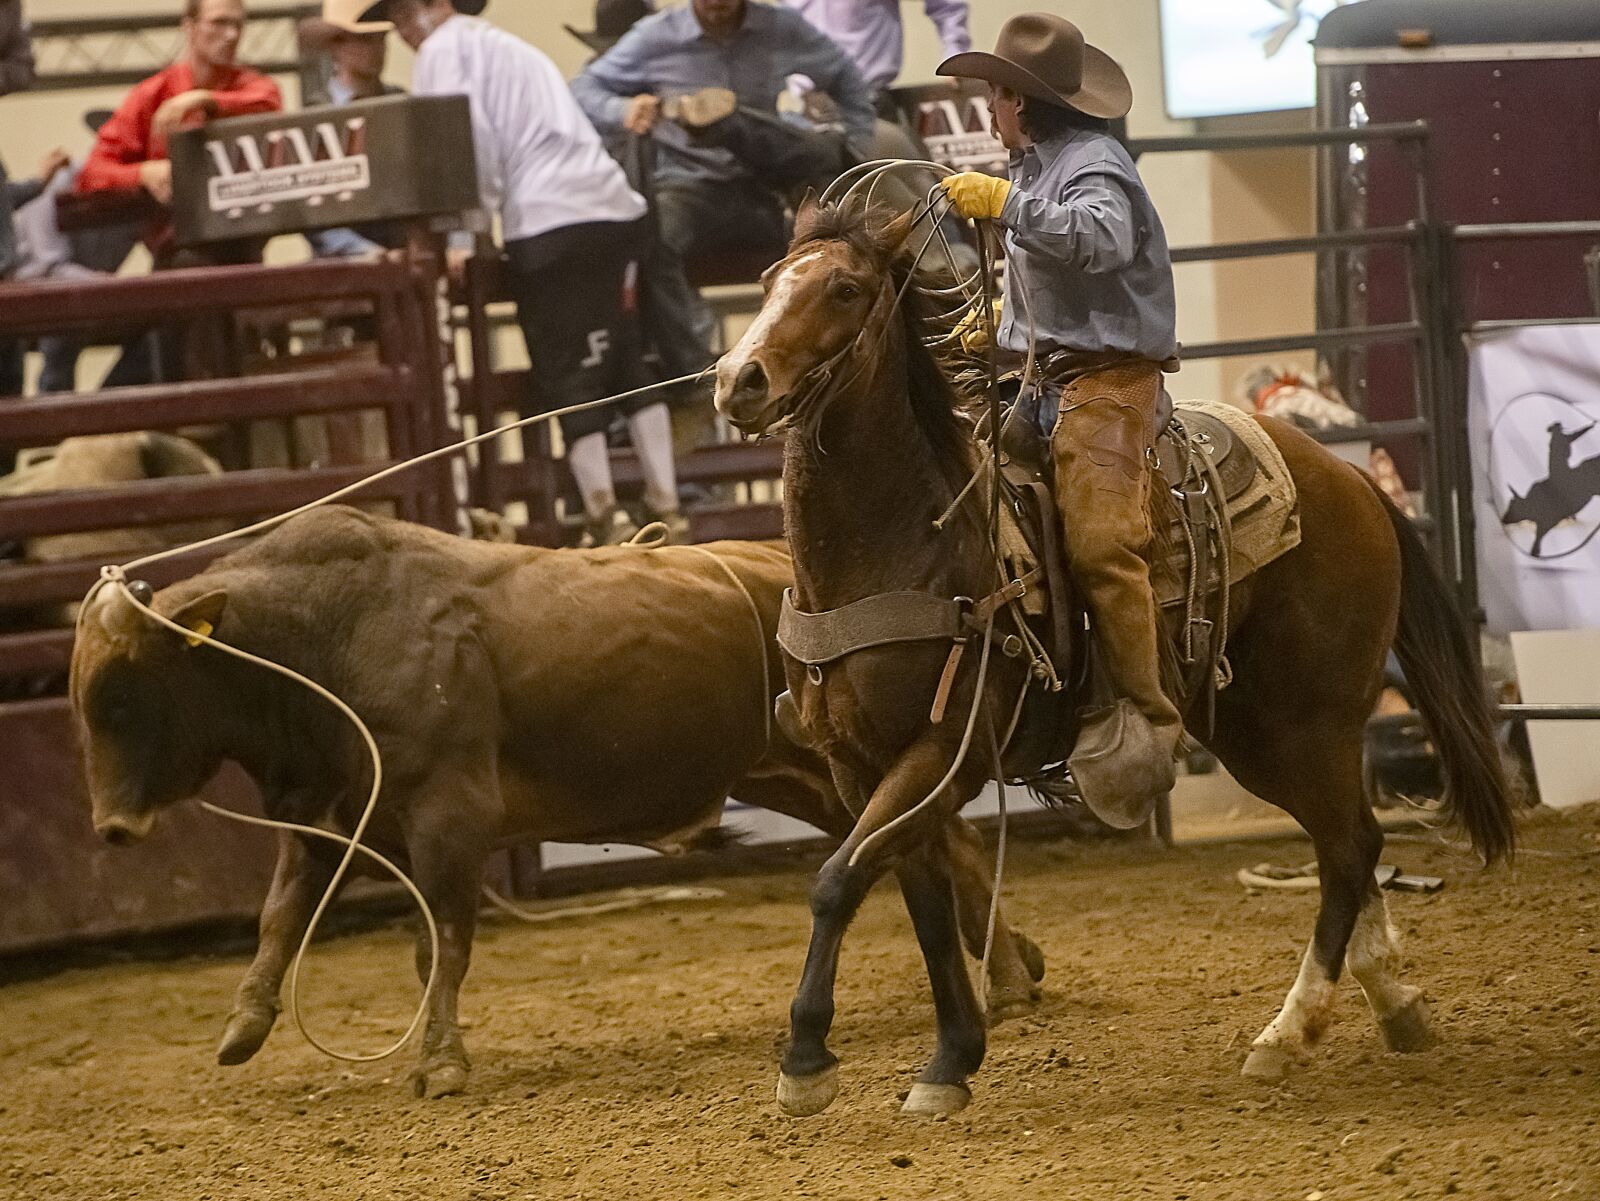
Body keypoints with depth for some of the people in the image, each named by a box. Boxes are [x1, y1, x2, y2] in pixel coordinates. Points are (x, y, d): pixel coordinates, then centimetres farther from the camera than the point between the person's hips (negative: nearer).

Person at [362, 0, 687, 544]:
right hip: (616, 208, 8)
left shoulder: (445, 50, 3)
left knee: (568, 376, -4)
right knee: (630, 363, 11)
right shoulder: (505, 44, 28)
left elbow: (474, 143, -10)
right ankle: (665, 508, 7)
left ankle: (606, 518, -7)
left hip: (549, 224, -8)